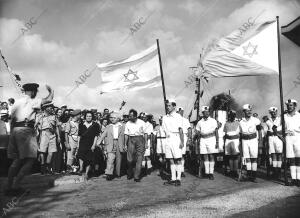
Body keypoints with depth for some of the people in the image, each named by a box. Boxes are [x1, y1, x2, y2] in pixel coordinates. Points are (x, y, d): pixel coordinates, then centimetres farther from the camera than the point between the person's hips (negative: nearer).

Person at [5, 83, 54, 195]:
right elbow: (49, 99, -8)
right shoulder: (31, 101, 0)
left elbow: (12, 119, 17)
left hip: (15, 130, 8)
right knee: (30, 160, -4)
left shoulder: (17, 102, 19)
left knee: (17, 160, 14)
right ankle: (15, 186, -8)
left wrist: (12, 134, 22)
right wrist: (51, 90, 11)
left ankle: (9, 187, 14)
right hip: (25, 130, -8)